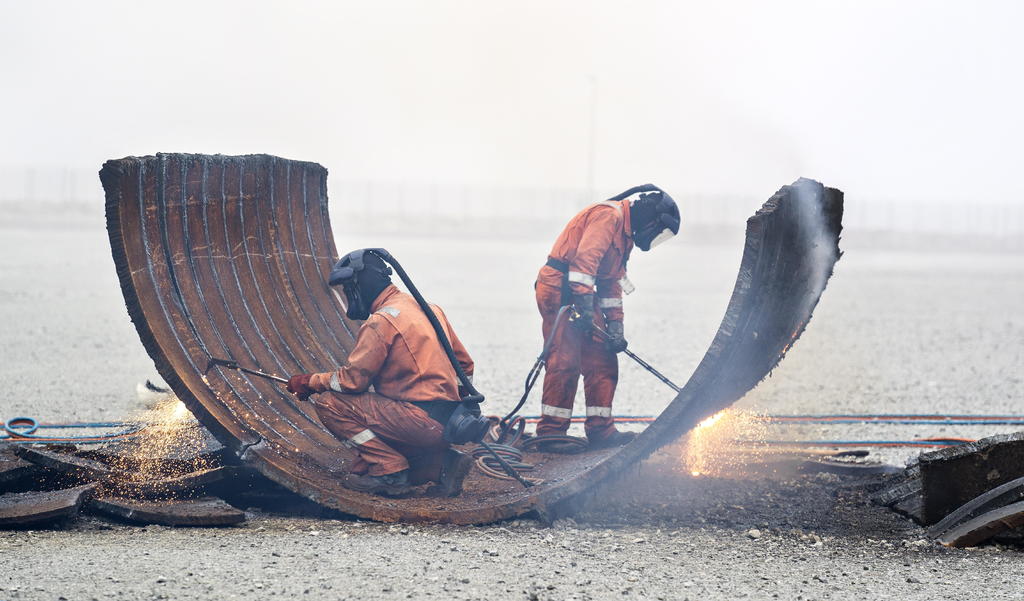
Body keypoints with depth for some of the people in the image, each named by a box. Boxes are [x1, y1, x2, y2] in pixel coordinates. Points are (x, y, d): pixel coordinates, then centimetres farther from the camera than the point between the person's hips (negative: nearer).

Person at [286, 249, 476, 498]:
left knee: (329, 403, -6)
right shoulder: (428, 309, 16)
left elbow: (351, 379, -11)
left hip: (420, 420, -9)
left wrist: (310, 382, 5)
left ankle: (390, 471, -10)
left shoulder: (381, 322, -10)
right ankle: (441, 463, 7)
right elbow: (465, 364, 20)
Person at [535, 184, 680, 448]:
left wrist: (615, 326, 14)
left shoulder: (625, 234, 22)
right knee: (566, 362, -13)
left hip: (583, 294, 10)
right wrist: (585, 307, -29)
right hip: (559, 290, -10)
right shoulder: (609, 215, -11)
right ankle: (550, 432, -11)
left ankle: (600, 429, 11)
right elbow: (584, 256, -24)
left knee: (602, 362, 7)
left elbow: (612, 283, 24)